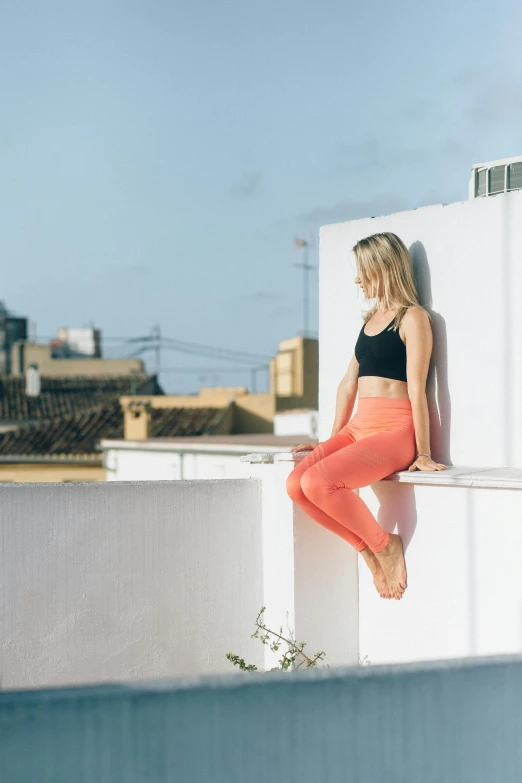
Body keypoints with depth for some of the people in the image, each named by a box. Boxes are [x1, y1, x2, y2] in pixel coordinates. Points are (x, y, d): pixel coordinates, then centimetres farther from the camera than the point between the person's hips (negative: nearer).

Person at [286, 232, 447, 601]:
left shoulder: (412, 318, -6)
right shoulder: (371, 318, 20)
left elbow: (416, 389, -12)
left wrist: (423, 453, -15)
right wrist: (332, 441, 22)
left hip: (394, 431, -8)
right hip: (358, 428, 8)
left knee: (318, 482, -28)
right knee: (296, 484, -14)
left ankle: (384, 544, -7)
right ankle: (369, 548, -2)